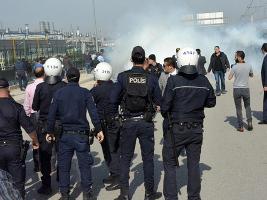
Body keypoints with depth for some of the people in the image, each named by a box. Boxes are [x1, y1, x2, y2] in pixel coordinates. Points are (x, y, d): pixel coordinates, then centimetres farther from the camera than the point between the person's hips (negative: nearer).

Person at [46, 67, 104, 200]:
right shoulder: (85, 93, -2)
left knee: (64, 166, 9)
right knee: (84, 165, 7)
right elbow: (93, 113, -7)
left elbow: (51, 115, 3)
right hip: (81, 135, -1)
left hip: (65, 135, 1)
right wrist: (99, 130, -1)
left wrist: (50, 132, 14)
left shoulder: (59, 94, 2)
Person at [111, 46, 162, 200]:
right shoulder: (151, 78, -5)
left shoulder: (123, 77, -6)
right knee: (148, 158, 11)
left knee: (125, 158, 11)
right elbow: (159, 102, 2)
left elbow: (113, 99, -3)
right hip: (146, 123, 0)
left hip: (129, 122, 0)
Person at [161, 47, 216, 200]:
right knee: (194, 164, 15)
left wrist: (167, 116, 9)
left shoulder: (174, 81, -14)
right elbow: (211, 102, 9)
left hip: (177, 129, -3)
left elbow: (165, 107, -12)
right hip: (197, 129, 4)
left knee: (170, 163, 9)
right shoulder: (204, 81, -3)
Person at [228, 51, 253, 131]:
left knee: (238, 108, 6)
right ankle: (249, 122, 7)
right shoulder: (249, 66, -4)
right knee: (247, 106, 20)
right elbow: (251, 75, 12)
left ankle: (241, 127, 7)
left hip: (237, 89, -2)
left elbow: (229, 78, -9)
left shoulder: (235, 67, -13)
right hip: (246, 89, 2)